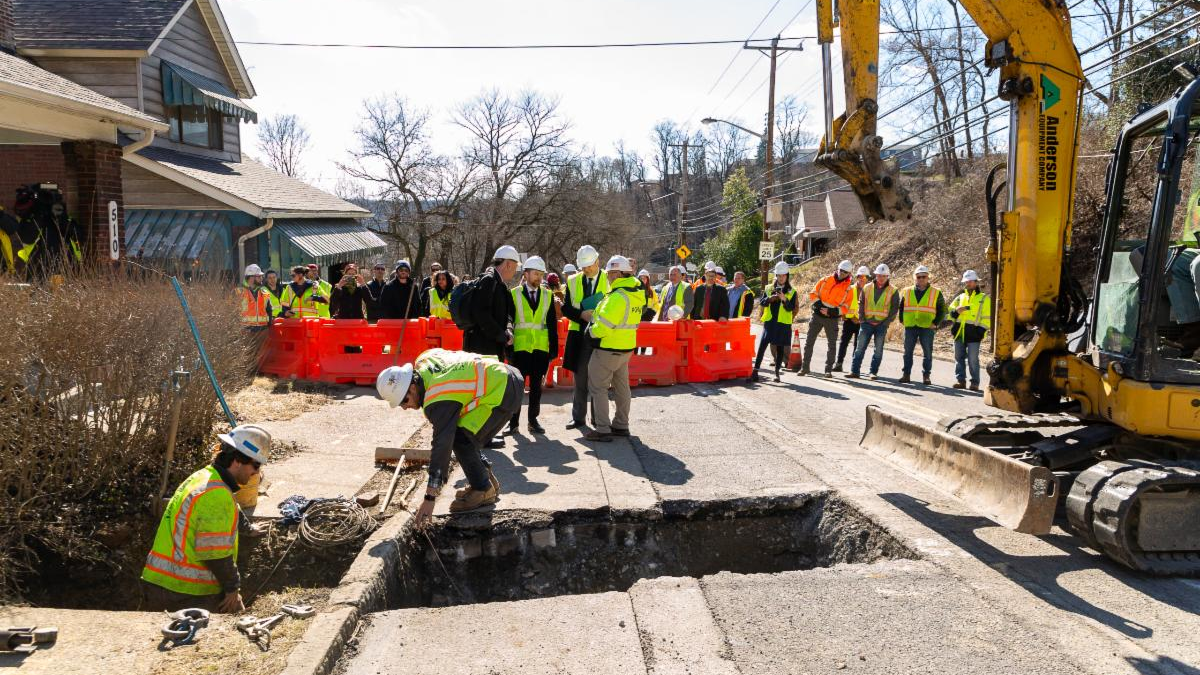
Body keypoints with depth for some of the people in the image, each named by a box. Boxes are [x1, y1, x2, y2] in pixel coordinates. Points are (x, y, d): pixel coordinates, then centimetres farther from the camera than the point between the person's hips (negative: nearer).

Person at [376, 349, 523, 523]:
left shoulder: (438, 400, -26)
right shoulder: (423, 360, -3)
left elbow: (441, 446, -28)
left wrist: (430, 498, -27)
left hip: (503, 391, -11)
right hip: (501, 376, 11)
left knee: (460, 439, -15)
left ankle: (484, 490, -1)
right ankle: (486, 478, 22)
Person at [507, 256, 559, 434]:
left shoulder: (548, 295, 7)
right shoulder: (514, 294, 0)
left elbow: (552, 324, 7)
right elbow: (508, 321, 0)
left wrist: (554, 348, 3)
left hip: (541, 348, 2)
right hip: (520, 347, -2)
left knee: (536, 386, 8)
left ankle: (533, 421, 18)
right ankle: (513, 422, 11)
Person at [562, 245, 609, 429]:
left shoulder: (609, 280, 0)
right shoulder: (573, 281, 8)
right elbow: (566, 308, 5)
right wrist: (582, 315, -12)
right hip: (580, 336, 2)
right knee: (580, 378, 8)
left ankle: (598, 418, 15)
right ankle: (578, 417, 18)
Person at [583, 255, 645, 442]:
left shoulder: (618, 297, -24)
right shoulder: (636, 293, 5)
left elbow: (604, 326, -26)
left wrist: (592, 331, -7)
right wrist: (595, 313, 5)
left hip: (608, 349, -9)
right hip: (627, 347, 9)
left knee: (598, 388, 0)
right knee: (621, 386, 17)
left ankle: (603, 430, 0)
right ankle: (621, 425, 27)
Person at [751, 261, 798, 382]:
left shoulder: (792, 292, 5)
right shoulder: (769, 288, 10)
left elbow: (791, 308, -5)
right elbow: (761, 302, 2)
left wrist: (784, 299, -23)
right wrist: (769, 298, -18)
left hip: (783, 323, -1)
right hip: (769, 322, 1)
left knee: (780, 348, 5)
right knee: (762, 346, -9)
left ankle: (777, 373, 15)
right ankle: (755, 372, -9)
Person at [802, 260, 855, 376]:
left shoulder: (848, 288, -4)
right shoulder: (825, 280, 1)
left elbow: (845, 308, -5)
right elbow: (813, 294, 3)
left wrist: (832, 312, -18)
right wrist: (819, 305, -12)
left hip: (832, 319, -1)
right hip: (817, 315, 1)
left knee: (832, 344, 4)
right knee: (809, 341, 3)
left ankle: (828, 369, 14)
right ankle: (805, 367, 11)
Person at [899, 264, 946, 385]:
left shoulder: (936, 293, 4)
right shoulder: (906, 292, 9)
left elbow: (942, 310, 8)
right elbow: (900, 307, 19)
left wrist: (936, 323, -3)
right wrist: (902, 320, 7)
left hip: (927, 327, -1)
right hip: (910, 327, 2)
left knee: (927, 352, 2)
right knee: (908, 351, 4)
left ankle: (926, 376, 9)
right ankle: (906, 374, 10)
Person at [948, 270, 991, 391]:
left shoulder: (984, 298, 5)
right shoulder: (960, 297, 18)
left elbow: (987, 318, 1)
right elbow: (950, 312, 17)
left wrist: (982, 331, -9)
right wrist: (956, 311, -5)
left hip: (973, 333, -5)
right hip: (959, 332, 5)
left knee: (973, 359, -5)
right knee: (959, 357, 6)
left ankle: (975, 383, 2)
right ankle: (960, 380, 12)